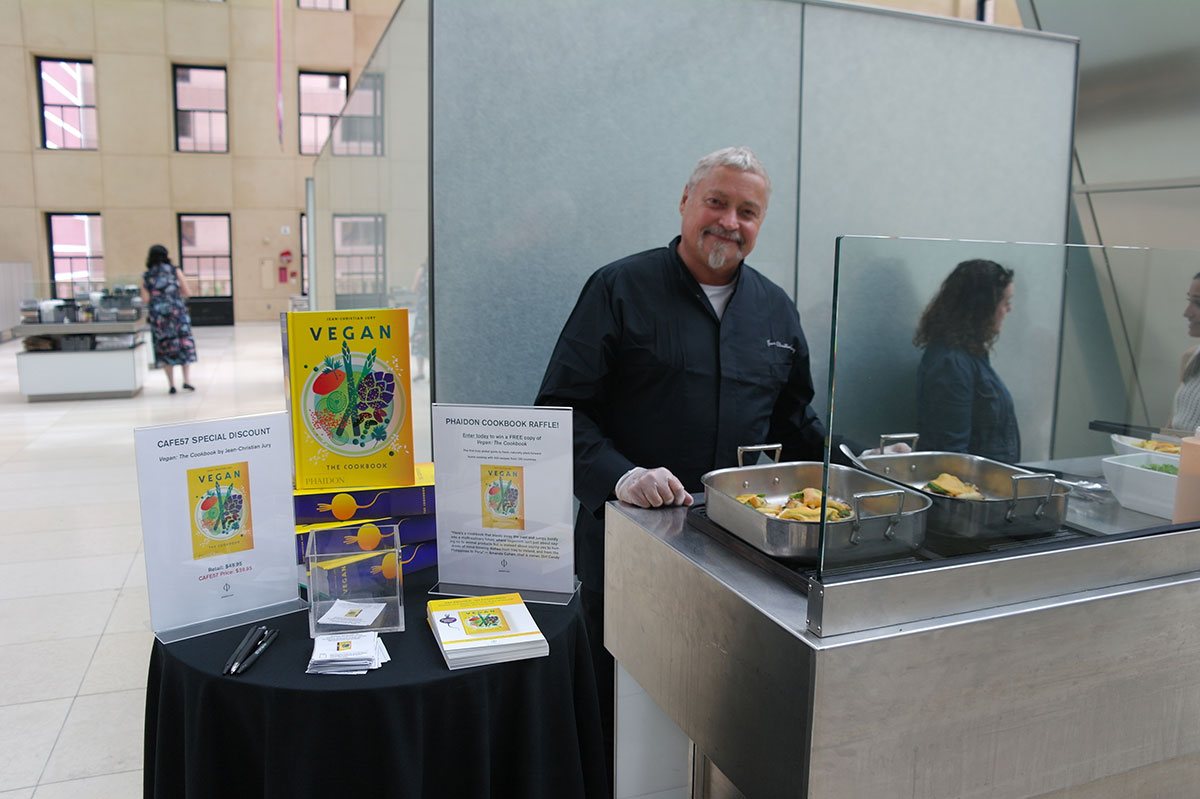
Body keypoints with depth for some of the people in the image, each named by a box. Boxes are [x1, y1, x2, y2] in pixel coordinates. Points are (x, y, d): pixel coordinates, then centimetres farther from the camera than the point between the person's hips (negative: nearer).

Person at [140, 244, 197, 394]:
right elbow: (186, 293, 1)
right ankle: (187, 380, -6)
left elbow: (145, 300, -2)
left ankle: (171, 384, 7)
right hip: (177, 313, -1)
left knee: (165, 348, 8)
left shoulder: (146, 276, 4)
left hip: (158, 316, 1)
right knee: (185, 345, 6)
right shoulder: (175, 271, 2)